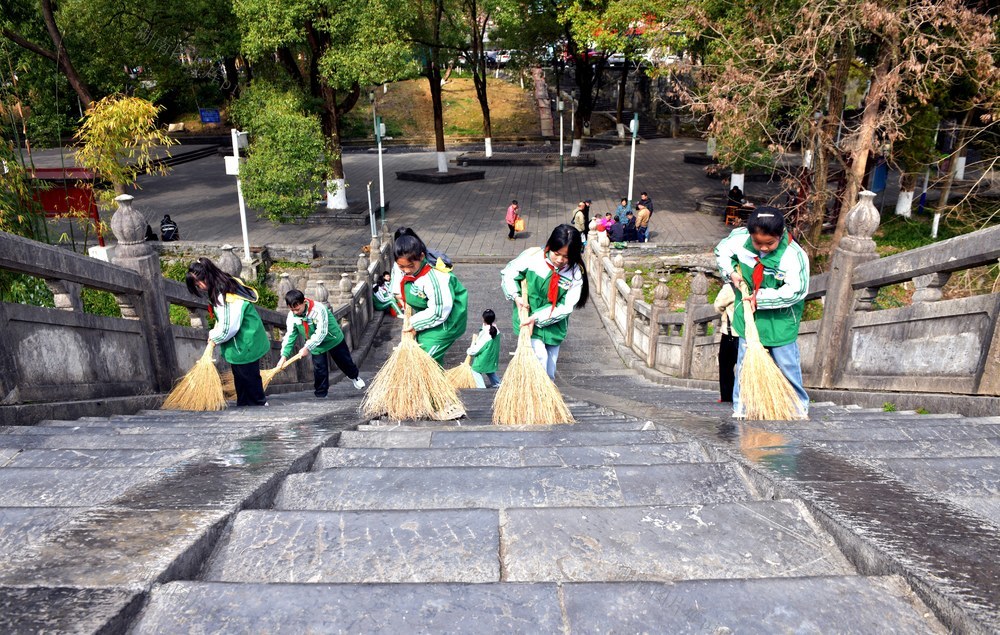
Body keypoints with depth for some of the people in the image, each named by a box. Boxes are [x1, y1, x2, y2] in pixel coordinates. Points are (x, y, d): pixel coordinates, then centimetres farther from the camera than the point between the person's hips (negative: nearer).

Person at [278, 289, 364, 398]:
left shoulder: (318, 309, -36)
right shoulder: (292, 316, -18)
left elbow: (321, 332, -36)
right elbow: (290, 335, -12)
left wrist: (307, 348, -39)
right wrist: (284, 355, -19)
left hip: (332, 339, -3)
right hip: (315, 344, 3)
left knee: (344, 361, 15)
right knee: (319, 369, -2)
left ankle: (354, 376, 44)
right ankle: (321, 394, 12)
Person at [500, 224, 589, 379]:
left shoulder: (576, 273, -17)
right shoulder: (532, 256, -19)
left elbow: (566, 307, -16)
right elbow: (507, 273, -4)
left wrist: (538, 317, -22)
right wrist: (516, 296, -16)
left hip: (553, 325, 2)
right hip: (528, 320, -2)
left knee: (550, 370, 14)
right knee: (540, 357, -19)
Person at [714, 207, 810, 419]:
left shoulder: (794, 255, -24)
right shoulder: (739, 238, -13)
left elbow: (795, 290, -25)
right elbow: (721, 251, 8)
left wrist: (761, 298, -23)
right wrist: (731, 273, -7)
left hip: (780, 318, -3)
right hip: (748, 314, 3)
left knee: (786, 363, 7)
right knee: (745, 360, 9)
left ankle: (799, 406, 26)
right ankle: (741, 407, 20)